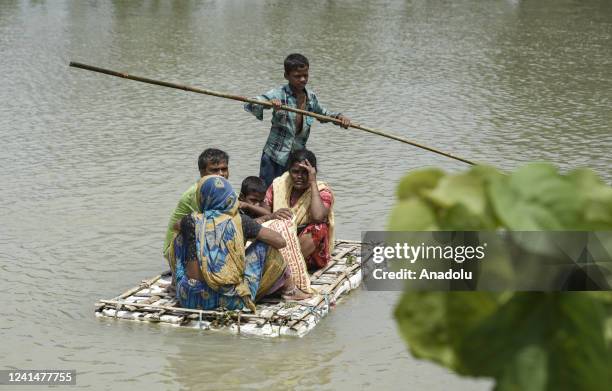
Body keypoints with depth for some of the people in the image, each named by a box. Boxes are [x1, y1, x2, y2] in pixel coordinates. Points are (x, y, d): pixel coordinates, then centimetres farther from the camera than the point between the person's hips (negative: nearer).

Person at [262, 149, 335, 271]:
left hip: (311, 252, -2)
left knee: (318, 229, -32)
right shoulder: (278, 186, 2)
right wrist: (272, 216, -27)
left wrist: (313, 182, -22)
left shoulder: (322, 191, -7)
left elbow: (318, 217, -29)